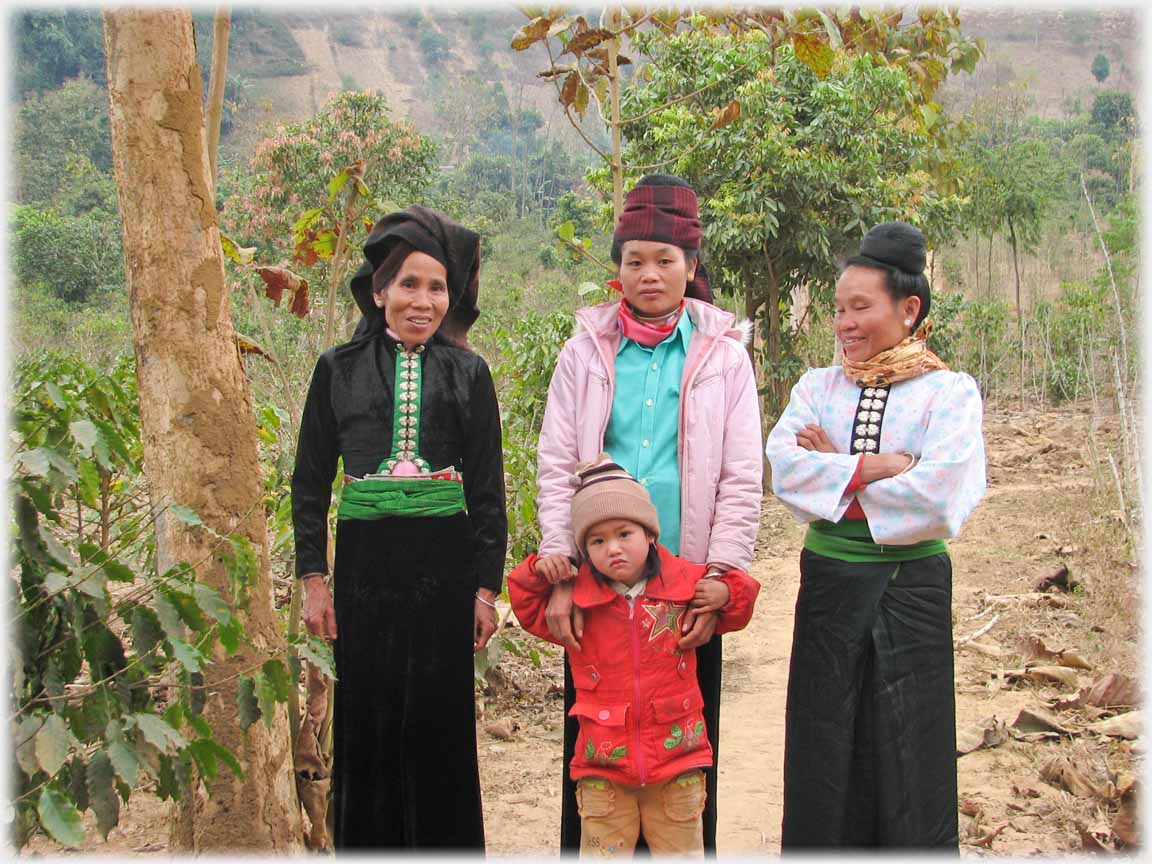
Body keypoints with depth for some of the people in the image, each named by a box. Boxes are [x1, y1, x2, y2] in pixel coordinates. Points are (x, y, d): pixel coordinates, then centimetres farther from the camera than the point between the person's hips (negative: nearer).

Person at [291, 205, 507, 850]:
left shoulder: (468, 374, 4)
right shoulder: (339, 370, 5)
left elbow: (488, 488, 3)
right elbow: (311, 481, 7)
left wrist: (486, 586, -1)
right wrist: (314, 578, 1)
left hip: (444, 564, 0)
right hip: (365, 563, 1)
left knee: (439, 722, 5)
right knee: (365, 720, 7)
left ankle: (445, 843, 22)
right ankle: (366, 842, 24)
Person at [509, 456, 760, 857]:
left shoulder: (685, 585, 0)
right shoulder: (577, 600, -2)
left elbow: (736, 611, 15)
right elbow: (529, 609, 12)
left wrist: (727, 592, -7)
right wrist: (539, 572, -5)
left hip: (677, 755, 1)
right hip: (603, 766, 0)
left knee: (681, 849, 13)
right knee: (602, 850, 7)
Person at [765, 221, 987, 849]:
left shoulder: (950, 392, -3)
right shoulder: (818, 387, 6)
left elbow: (939, 494, -18)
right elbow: (783, 467, -10)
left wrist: (835, 473, -11)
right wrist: (876, 467, -17)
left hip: (912, 585, -3)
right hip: (830, 581, 3)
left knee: (909, 751, 7)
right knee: (825, 752, 10)